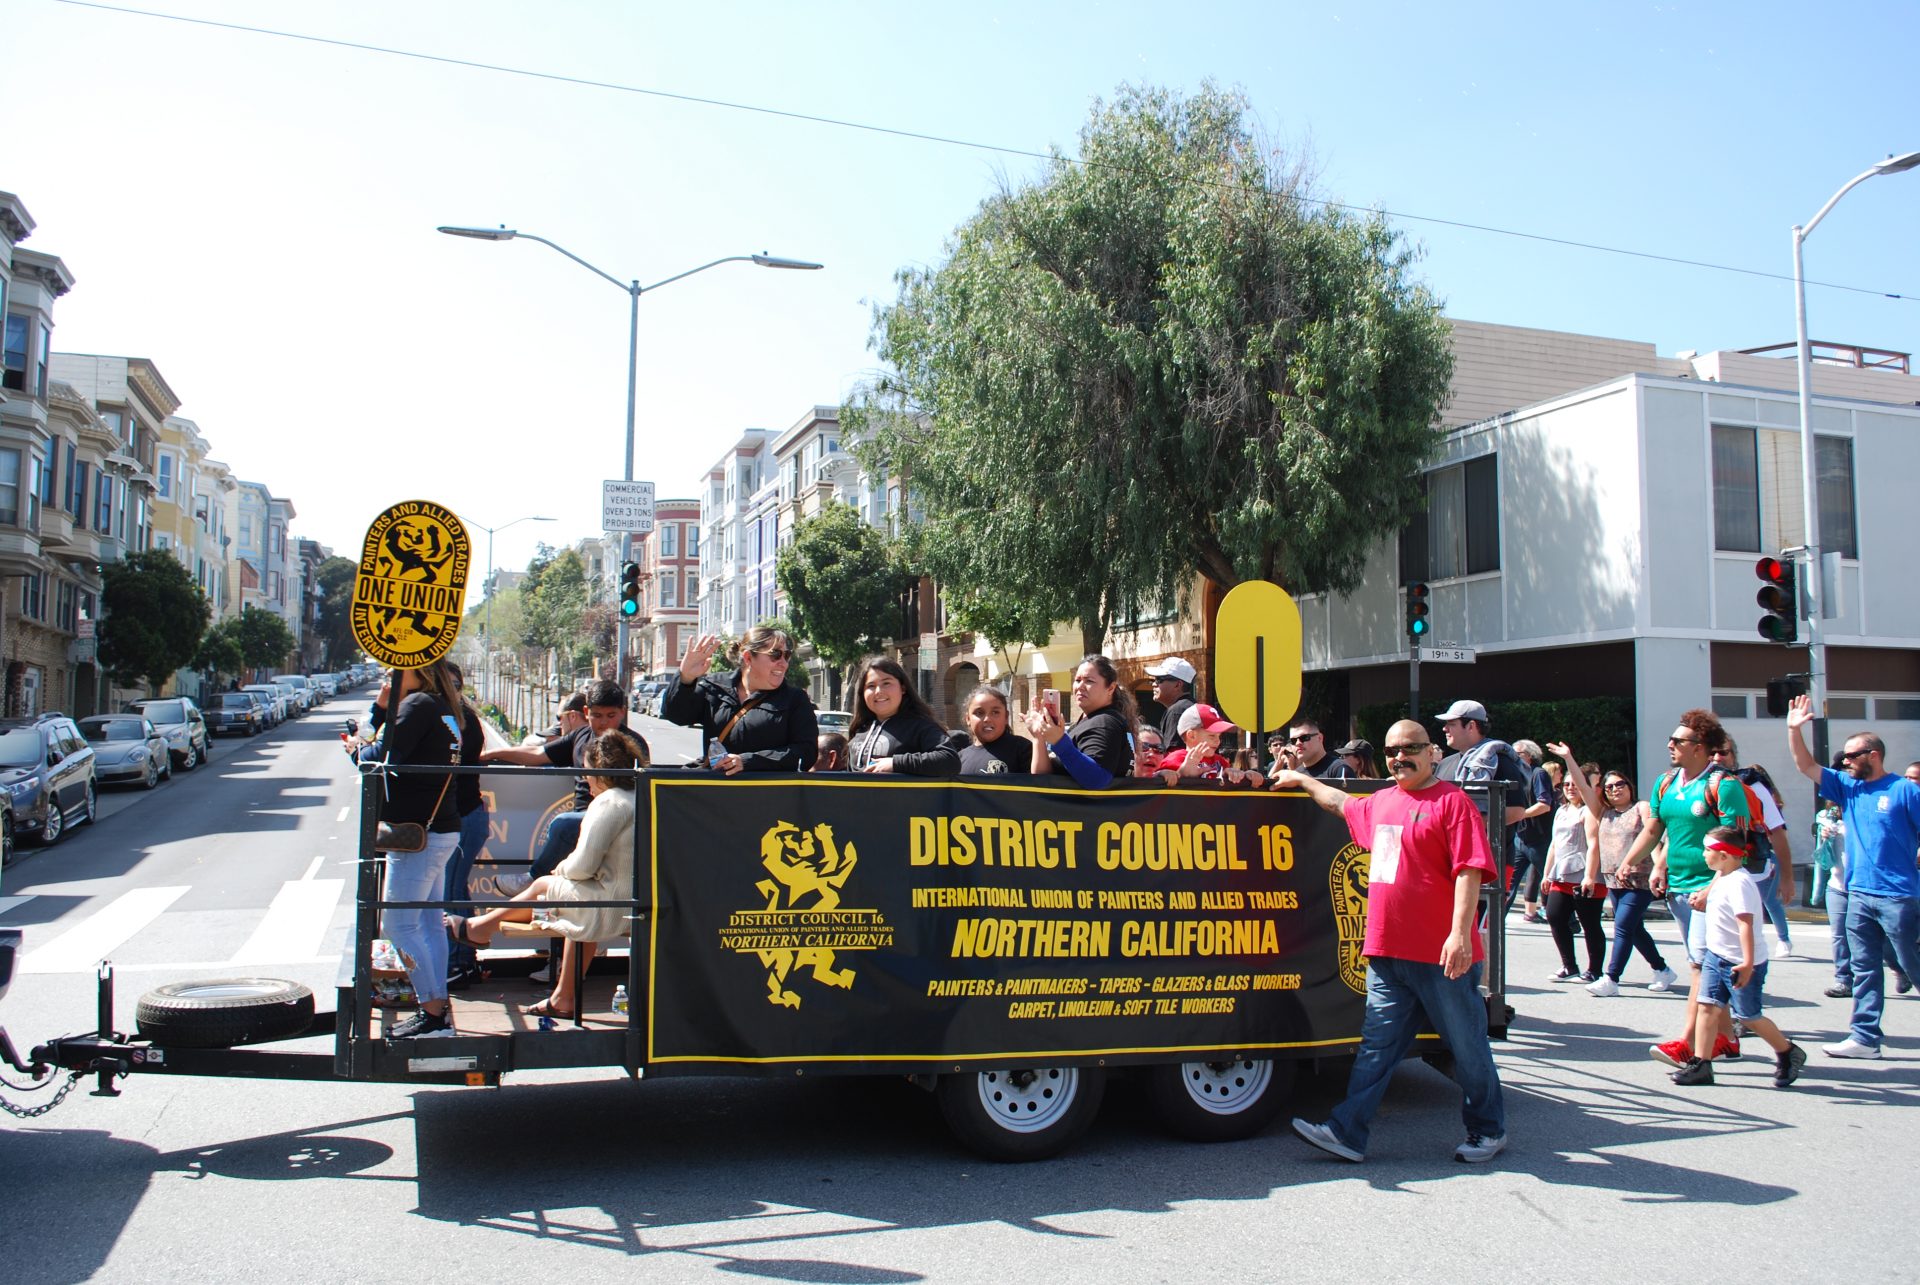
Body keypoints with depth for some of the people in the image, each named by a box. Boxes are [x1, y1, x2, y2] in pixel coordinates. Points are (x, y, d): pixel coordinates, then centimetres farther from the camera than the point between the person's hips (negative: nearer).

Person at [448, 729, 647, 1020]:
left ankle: (480, 927, 34)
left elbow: (582, 866, -17)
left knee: (544, 885, 11)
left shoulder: (608, 802, -16)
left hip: (615, 910, -8)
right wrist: (568, 869, 16)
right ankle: (564, 998, 29)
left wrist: (562, 869, 5)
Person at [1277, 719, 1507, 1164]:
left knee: (1466, 1046, 7)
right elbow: (1342, 803, 39)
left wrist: (1460, 933, -23)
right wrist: (1302, 780, 47)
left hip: (1441, 956, -7)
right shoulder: (1381, 803, 16)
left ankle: (1489, 1131, 24)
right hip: (1386, 952, 7)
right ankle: (1347, 1133, 8)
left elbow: (1469, 871, -15)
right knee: (1376, 1046, 7)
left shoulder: (1451, 801, -7)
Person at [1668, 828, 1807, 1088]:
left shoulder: (1738, 883, -23)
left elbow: (1746, 924, -31)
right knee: (1707, 1007, 1)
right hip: (1716, 957, 9)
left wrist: (1747, 963, -37)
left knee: (1748, 1016, 4)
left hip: (1740, 963, -9)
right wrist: (1705, 894, 19)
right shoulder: (1723, 877, 7)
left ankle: (1788, 1053, 27)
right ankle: (1701, 1064, 2)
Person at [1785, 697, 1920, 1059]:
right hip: (1859, 894, 6)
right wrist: (1794, 729, -3)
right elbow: (1806, 766, 9)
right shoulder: (1848, 787, 10)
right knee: (1865, 969, 7)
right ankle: (1865, 1038, 9)